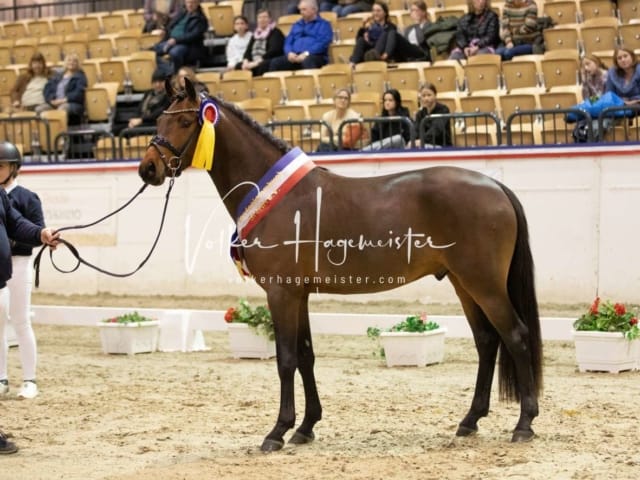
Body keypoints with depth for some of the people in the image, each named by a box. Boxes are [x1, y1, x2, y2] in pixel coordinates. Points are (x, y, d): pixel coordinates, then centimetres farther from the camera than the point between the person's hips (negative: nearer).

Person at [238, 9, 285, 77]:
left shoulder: (275, 32, -1)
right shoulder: (255, 33, 20)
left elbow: (273, 51, -15)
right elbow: (248, 50, 14)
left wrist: (257, 62, -22)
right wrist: (245, 62, -8)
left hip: (272, 63, -7)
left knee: (262, 66, -39)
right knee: (238, 66, -17)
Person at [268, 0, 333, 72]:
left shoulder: (323, 24, 7)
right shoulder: (296, 25, 26)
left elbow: (323, 43, -7)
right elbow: (288, 42, 19)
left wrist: (306, 54, -18)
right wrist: (289, 52, -4)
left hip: (315, 56, -5)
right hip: (295, 57, 5)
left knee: (307, 61, -42)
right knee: (275, 62, -22)